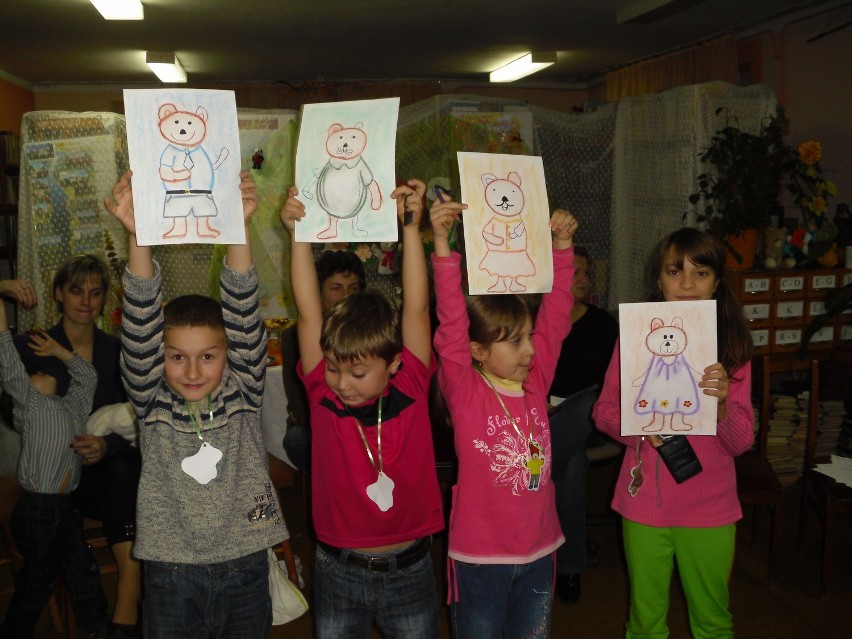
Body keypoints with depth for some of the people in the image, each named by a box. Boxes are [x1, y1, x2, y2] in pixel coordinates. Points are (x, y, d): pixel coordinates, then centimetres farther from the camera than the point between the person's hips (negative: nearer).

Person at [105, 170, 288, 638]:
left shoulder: (242, 395, -4)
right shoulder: (153, 405, -5)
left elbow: (245, 318, -16)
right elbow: (140, 332, -18)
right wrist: (138, 237, -31)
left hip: (246, 569, 1)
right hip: (172, 573, 0)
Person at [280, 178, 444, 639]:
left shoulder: (411, 392, -11)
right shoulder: (324, 396, -10)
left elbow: (416, 308, -18)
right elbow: (308, 312, -16)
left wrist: (411, 227, -22)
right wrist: (298, 234, -21)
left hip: (409, 570, 0)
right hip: (338, 571, 1)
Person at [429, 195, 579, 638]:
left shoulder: (536, 381, 0)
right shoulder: (464, 391, -14)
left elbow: (555, 315, 0)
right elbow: (451, 323, -25)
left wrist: (562, 245, -4)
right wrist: (442, 244, -33)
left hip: (538, 552, 5)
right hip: (480, 559, -4)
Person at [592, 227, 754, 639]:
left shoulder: (732, 345, -5)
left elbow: (741, 443, -6)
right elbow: (603, 410, 0)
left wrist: (722, 404, -26)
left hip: (709, 506, 0)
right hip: (644, 501, 0)